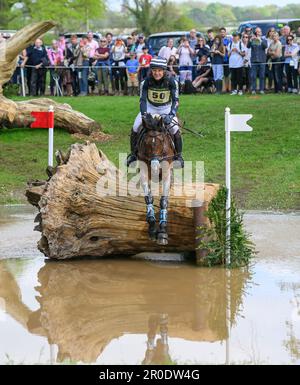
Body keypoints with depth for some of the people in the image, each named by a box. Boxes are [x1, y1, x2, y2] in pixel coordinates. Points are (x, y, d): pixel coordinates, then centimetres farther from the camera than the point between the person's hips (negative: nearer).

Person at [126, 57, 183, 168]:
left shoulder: (171, 81, -24)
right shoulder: (146, 81, -21)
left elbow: (175, 99, -26)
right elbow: (142, 99, -22)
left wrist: (171, 115, -40)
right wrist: (144, 114, -38)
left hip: (166, 108, -1)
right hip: (150, 107, 1)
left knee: (175, 130, -19)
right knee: (135, 129, -10)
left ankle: (178, 156, 3)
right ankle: (133, 154, 11)